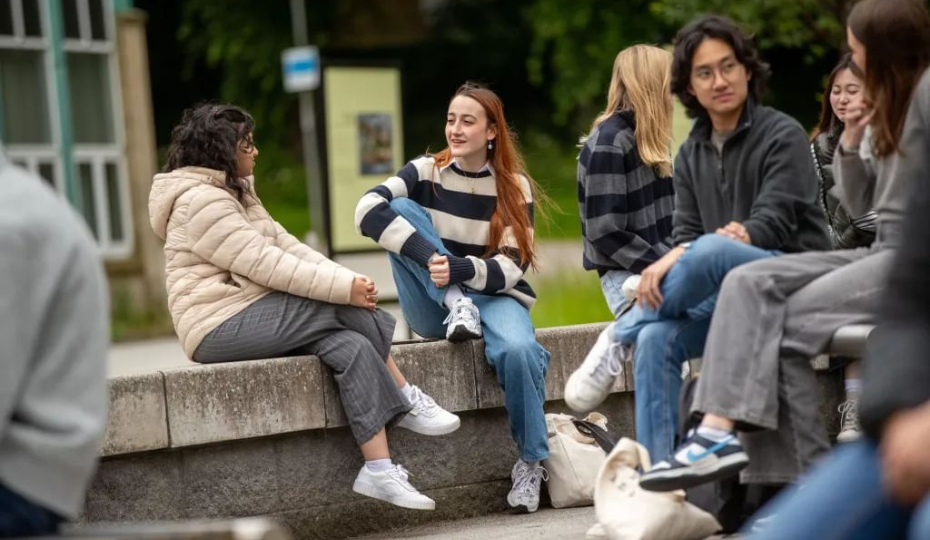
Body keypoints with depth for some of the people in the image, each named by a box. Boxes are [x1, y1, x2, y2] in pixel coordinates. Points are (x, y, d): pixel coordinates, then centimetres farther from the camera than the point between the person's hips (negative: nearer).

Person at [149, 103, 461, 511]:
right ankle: (406, 400, -4)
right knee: (344, 308, -20)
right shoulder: (201, 200, -13)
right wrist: (344, 288, -20)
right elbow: (264, 264, -21)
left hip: (251, 315, 10)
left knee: (351, 345, -13)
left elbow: (285, 246, 10)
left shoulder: (234, 193, 20)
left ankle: (379, 471, -17)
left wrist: (348, 280, -6)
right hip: (222, 327, -10)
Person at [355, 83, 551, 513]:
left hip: (493, 297, -1)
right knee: (402, 209, -19)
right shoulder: (425, 171, -3)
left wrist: (462, 270, -31)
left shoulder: (515, 187, -2)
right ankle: (455, 307, -25)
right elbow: (367, 210, -21)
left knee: (517, 349, -36)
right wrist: (428, 257, -35)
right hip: (435, 309, 1)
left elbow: (511, 267, -10)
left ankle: (531, 463, -16)